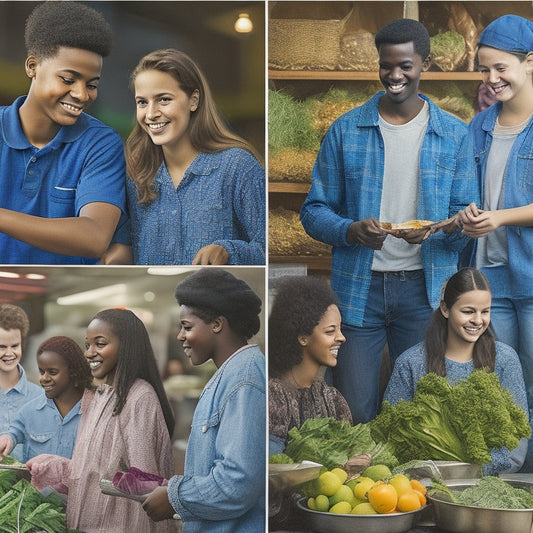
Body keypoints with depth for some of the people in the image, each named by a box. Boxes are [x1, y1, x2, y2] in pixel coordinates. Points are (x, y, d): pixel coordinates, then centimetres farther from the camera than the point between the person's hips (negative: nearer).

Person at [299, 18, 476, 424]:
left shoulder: (455, 135, 5)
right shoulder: (345, 131, 4)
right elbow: (314, 211, 3)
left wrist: (435, 230, -18)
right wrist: (351, 231, -18)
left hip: (426, 288, 1)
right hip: (358, 286, 0)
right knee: (354, 412, 0)